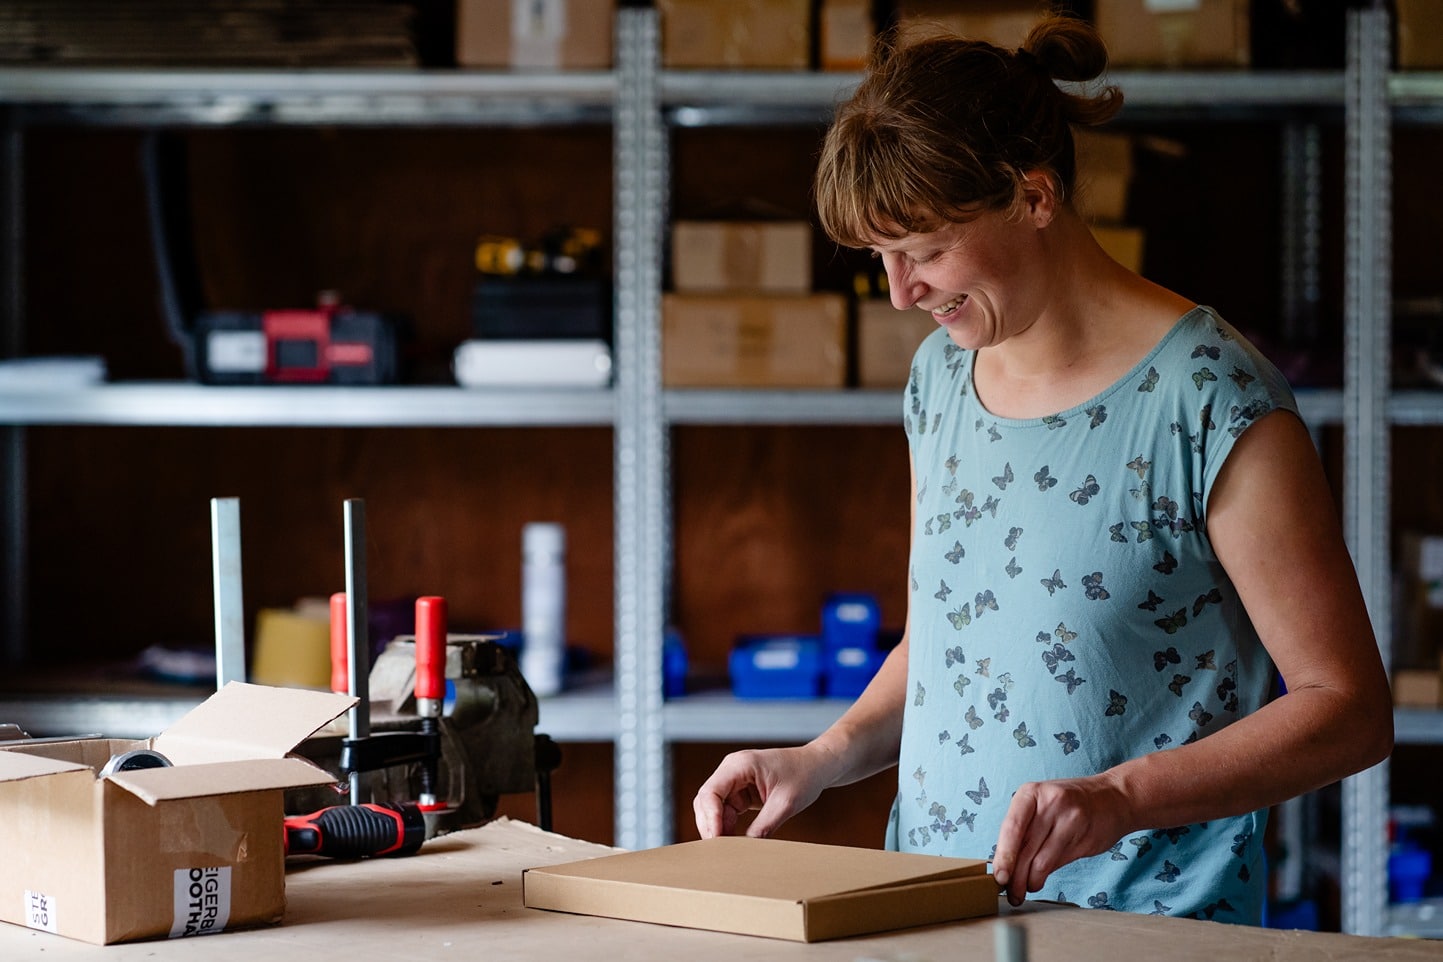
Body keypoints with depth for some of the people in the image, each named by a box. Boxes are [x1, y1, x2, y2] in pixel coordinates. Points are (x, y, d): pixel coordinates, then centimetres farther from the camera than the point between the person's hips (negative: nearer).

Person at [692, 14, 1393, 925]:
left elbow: (1351, 709, -9)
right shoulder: (941, 374, 11)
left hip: (1145, 919, -6)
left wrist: (1120, 797, -20)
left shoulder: (1211, 402, -10)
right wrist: (828, 756, 5)